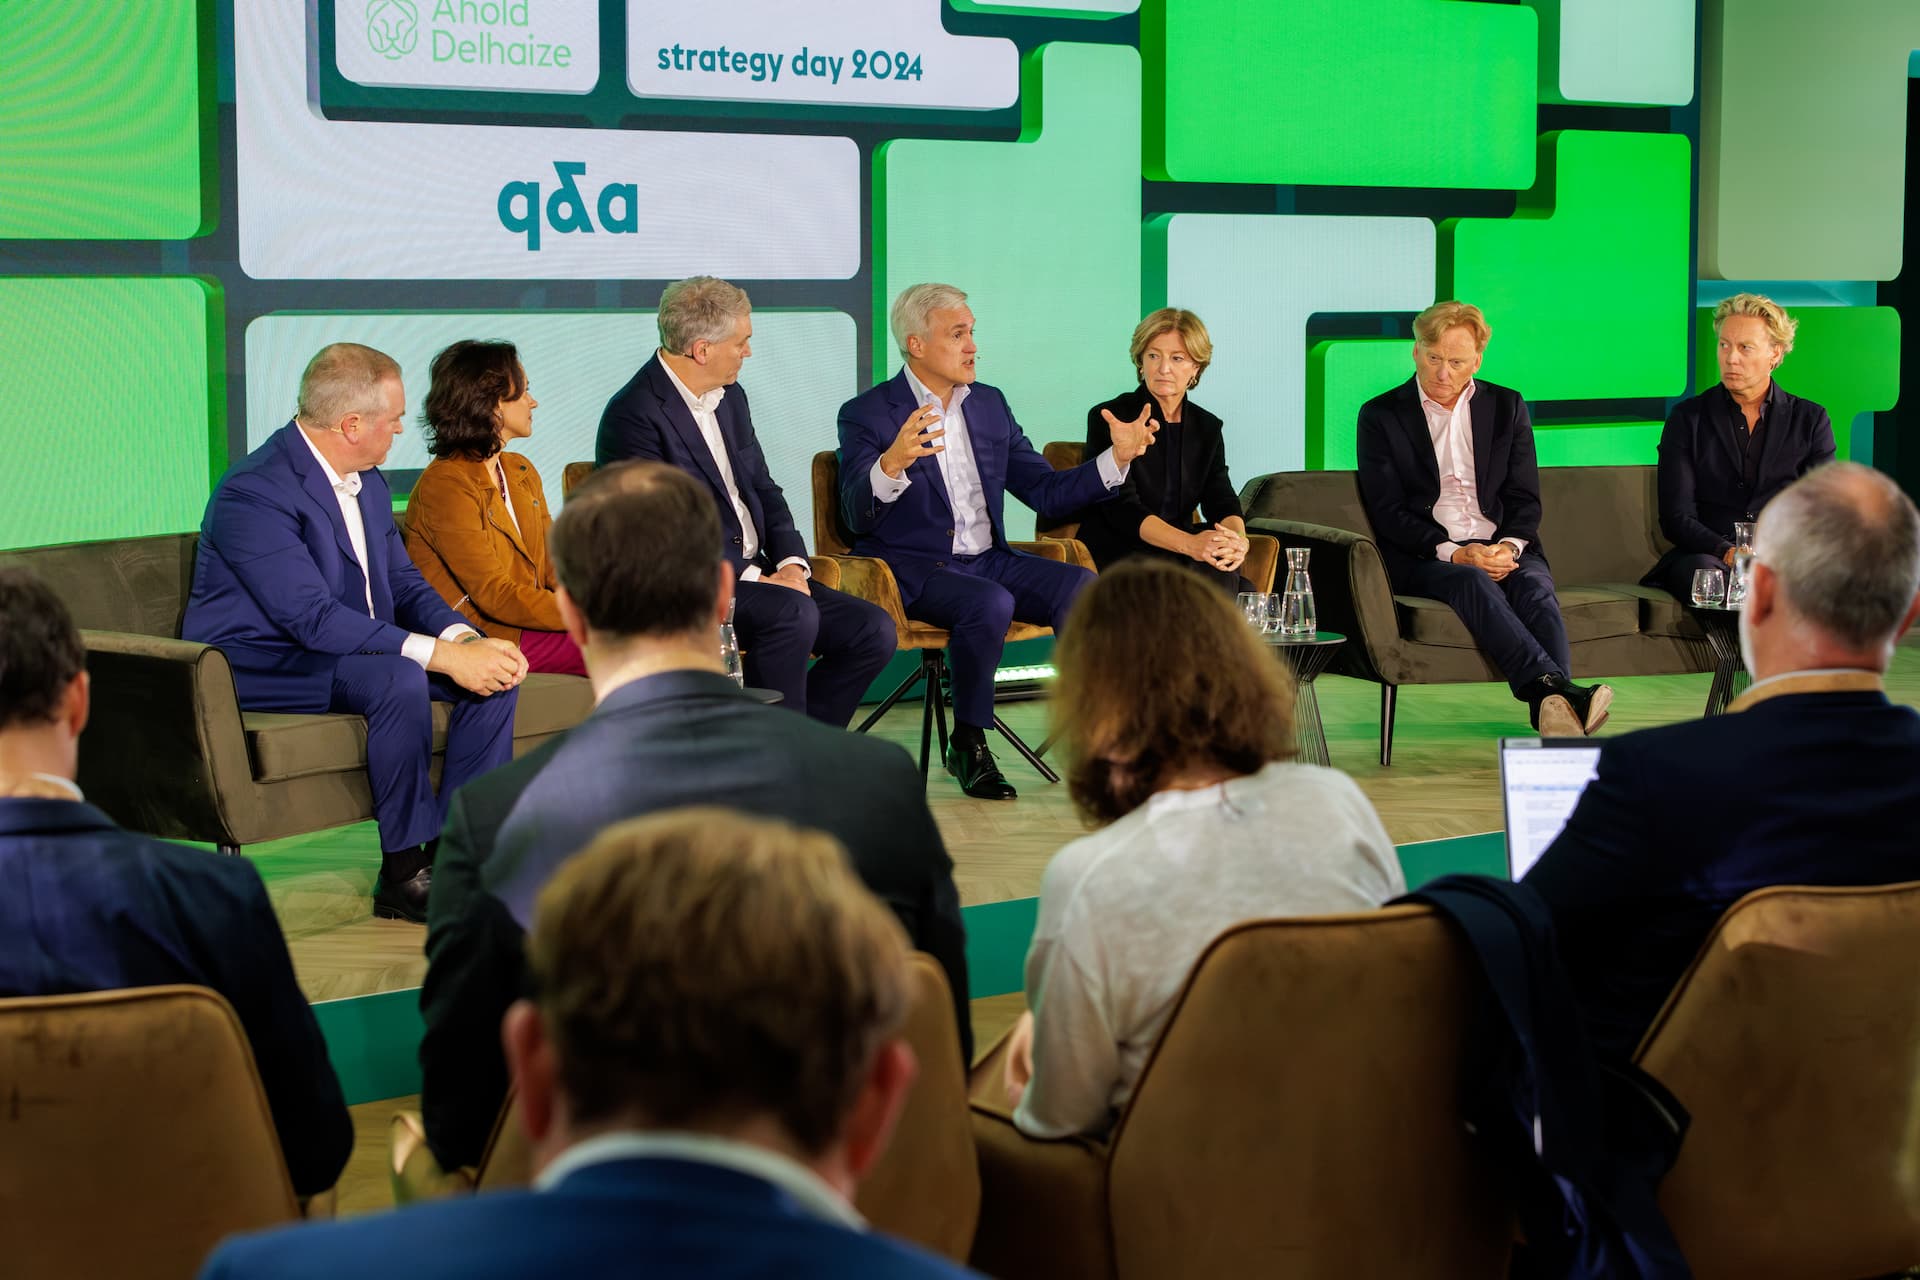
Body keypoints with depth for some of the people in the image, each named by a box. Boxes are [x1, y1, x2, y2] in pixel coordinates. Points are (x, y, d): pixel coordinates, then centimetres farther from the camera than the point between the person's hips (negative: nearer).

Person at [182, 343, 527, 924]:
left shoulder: (367, 482, 8)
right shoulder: (255, 492, -22)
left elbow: (403, 583, 10)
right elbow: (314, 619, -29)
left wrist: (467, 639, -13)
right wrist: (443, 655, -33)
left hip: (355, 650, 9)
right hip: (261, 665, -9)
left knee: (495, 669, -8)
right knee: (399, 679, -35)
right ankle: (406, 872, -24)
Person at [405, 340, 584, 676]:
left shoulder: (521, 472, 17)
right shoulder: (445, 485, -12)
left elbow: (555, 561, 12)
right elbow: (496, 596, -17)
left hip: (529, 622, 8)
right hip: (486, 636, -8)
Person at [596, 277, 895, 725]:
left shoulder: (730, 397, 14)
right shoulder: (634, 415, -14)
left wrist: (791, 564, -1)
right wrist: (751, 579, -20)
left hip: (756, 574, 9)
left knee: (873, 629, -7)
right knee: (794, 613, -33)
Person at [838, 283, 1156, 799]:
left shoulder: (990, 404, 14)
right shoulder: (867, 414, -4)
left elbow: (1046, 491, 15)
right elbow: (858, 517, -15)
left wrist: (1117, 457, 1)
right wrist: (892, 464, -35)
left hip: (989, 560, 5)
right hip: (912, 569, -5)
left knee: (1081, 585, -21)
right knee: (990, 603, -34)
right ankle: (968, 746, -16)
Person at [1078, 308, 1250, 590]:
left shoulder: (1207, 428, 13)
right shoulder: (1109, 418, -4)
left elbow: (1222, 501, 1)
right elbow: (1122, 508, -16)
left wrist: (1237, 537, -26)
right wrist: (1189, 543, -32)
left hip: (1175, 552, 4)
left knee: (1219, 564, -29)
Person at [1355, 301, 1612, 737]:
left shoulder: (1507, 407, 16)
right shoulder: (1381, 416, 7)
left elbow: (1525, 499, 11)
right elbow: (1387, 510, -2)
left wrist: (1509, 547, -12)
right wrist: (1453, 553, -16)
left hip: (1502, 550, 3)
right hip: (1425, 557, -3)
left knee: (1535, 586, -31)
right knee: (1474, 582, -35)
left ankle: (1556, 716, -50)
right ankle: (1558, 690, -53)